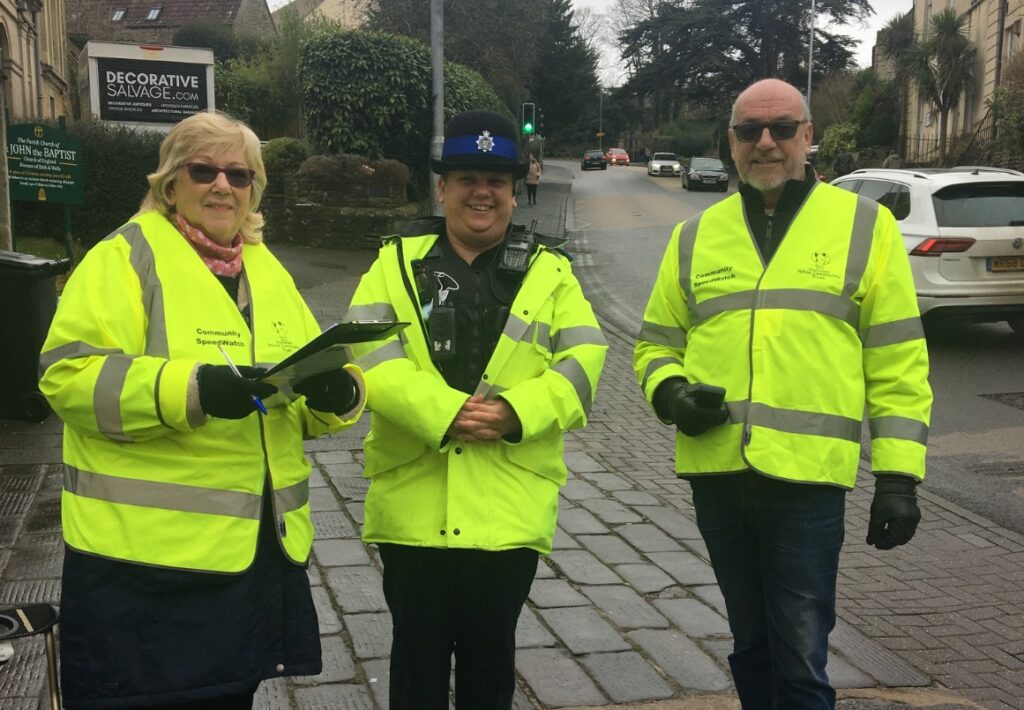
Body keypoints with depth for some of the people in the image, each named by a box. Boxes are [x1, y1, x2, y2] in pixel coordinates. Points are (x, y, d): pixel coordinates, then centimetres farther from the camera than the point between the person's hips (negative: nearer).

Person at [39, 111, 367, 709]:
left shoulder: (268, 269, 15)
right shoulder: (124, 257, -5)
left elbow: (313, 394, 15)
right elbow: (69, 374, -16)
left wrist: (338, 392, -10)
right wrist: (190, 389, -29)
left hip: (258, 548, 6)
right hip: (145, 551, -6)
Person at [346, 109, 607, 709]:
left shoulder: (549, 269, 7)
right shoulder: (399, 260, 6)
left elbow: (584, 358, -3)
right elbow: (368, 350, -8)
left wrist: (517, 411, -20)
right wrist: (443, 412, -22)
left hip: (509, 507, 0)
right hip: (413, 502, 0)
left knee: (491, 650, 14)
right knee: (418, 649, 12)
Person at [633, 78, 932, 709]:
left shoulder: (866, 227, 2)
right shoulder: (695, 236, 10)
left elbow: (898, 367, 0)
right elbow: (656, 344, 17)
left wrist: (898, 478, -5)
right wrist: (669, 394, -5)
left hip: (808, 479, -3)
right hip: (716, 476, 4)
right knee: (752, 647, 18)